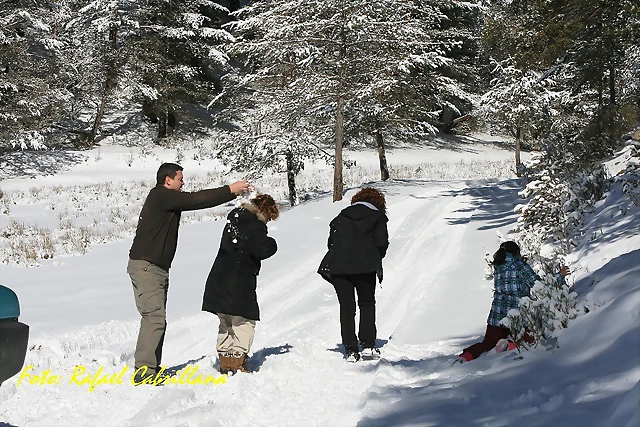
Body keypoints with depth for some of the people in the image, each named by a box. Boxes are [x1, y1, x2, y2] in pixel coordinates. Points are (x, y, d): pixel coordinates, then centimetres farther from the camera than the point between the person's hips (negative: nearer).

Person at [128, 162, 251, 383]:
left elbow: (195, 200, 15)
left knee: (156, 318, 10)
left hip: (156, 268, 11)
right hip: (146, 266, -11)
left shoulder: (167, 199, 19)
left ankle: (151, 369, 15)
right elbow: (196, 200, -17)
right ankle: (144, 371, -16)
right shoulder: (160, 195, -12)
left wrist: (231, 193, 9)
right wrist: (230, 191, -12)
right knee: (155, 317, -15)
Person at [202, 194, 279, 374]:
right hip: (240, 285, -8)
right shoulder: (255, 224, -10)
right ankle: (238, 365, -5)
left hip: (219, 282, 9)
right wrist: (271, 244, 1)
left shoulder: (234, 219, 16)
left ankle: (225, 364, 22)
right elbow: (262, 250, -21)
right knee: (245, 322, -1)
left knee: (226, 324, 17)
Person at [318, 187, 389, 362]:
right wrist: (375, 260, 17)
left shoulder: (343, 215, 20)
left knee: (346, 307, 7)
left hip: (337, 266, 2)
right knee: (367, 303, 14)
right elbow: (382, 242, 1)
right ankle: (368, 345, 6)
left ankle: (350, 350, 3)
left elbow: (331, 241, 12)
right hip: (365, 266, -2)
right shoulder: (378, 215, 12)